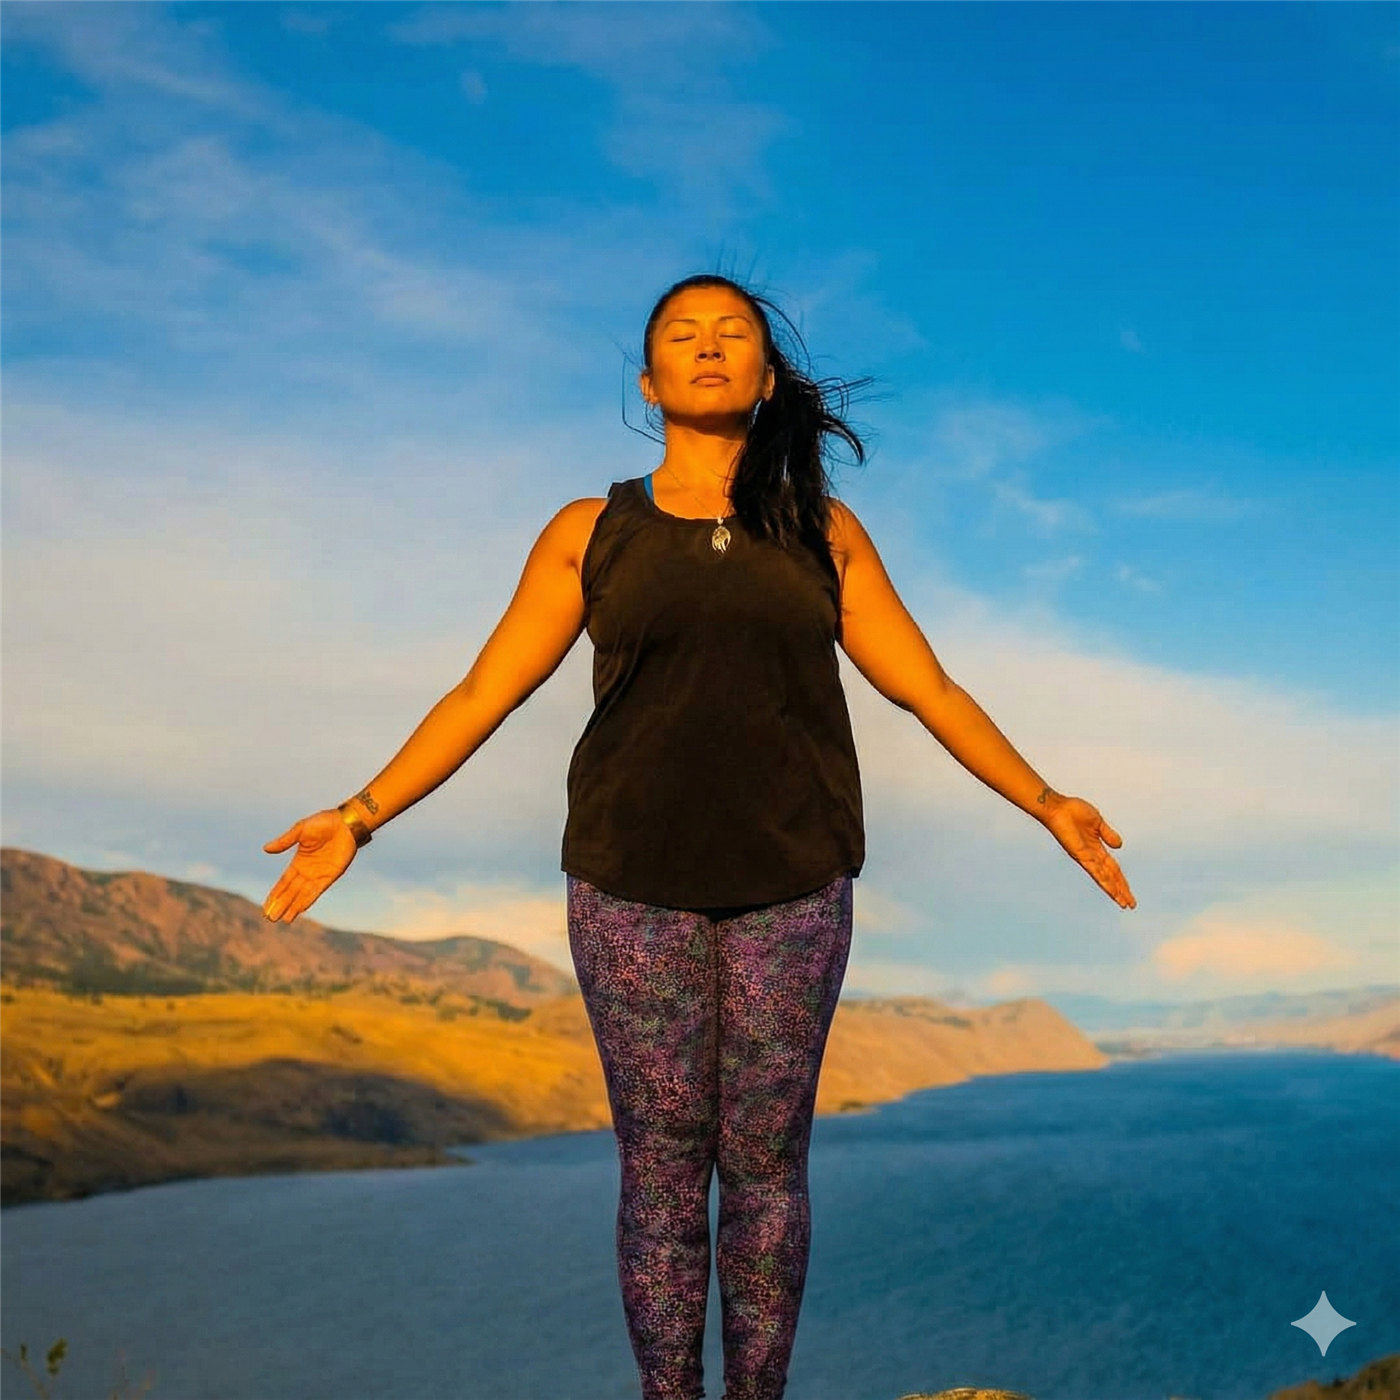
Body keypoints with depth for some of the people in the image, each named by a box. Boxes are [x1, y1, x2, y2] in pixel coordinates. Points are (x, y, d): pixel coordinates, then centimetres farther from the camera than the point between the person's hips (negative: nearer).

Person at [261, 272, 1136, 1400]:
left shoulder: (823, 530, 9)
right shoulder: (590, 534, 7)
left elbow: (929, 688, 10)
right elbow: (481, 696, 5)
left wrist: (1048, 806, 3)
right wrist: (359, 818, -3)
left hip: (791, 890, 1)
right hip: (632, 892, 0)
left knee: (766, 1159, 5)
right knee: (661, 1160, 4)